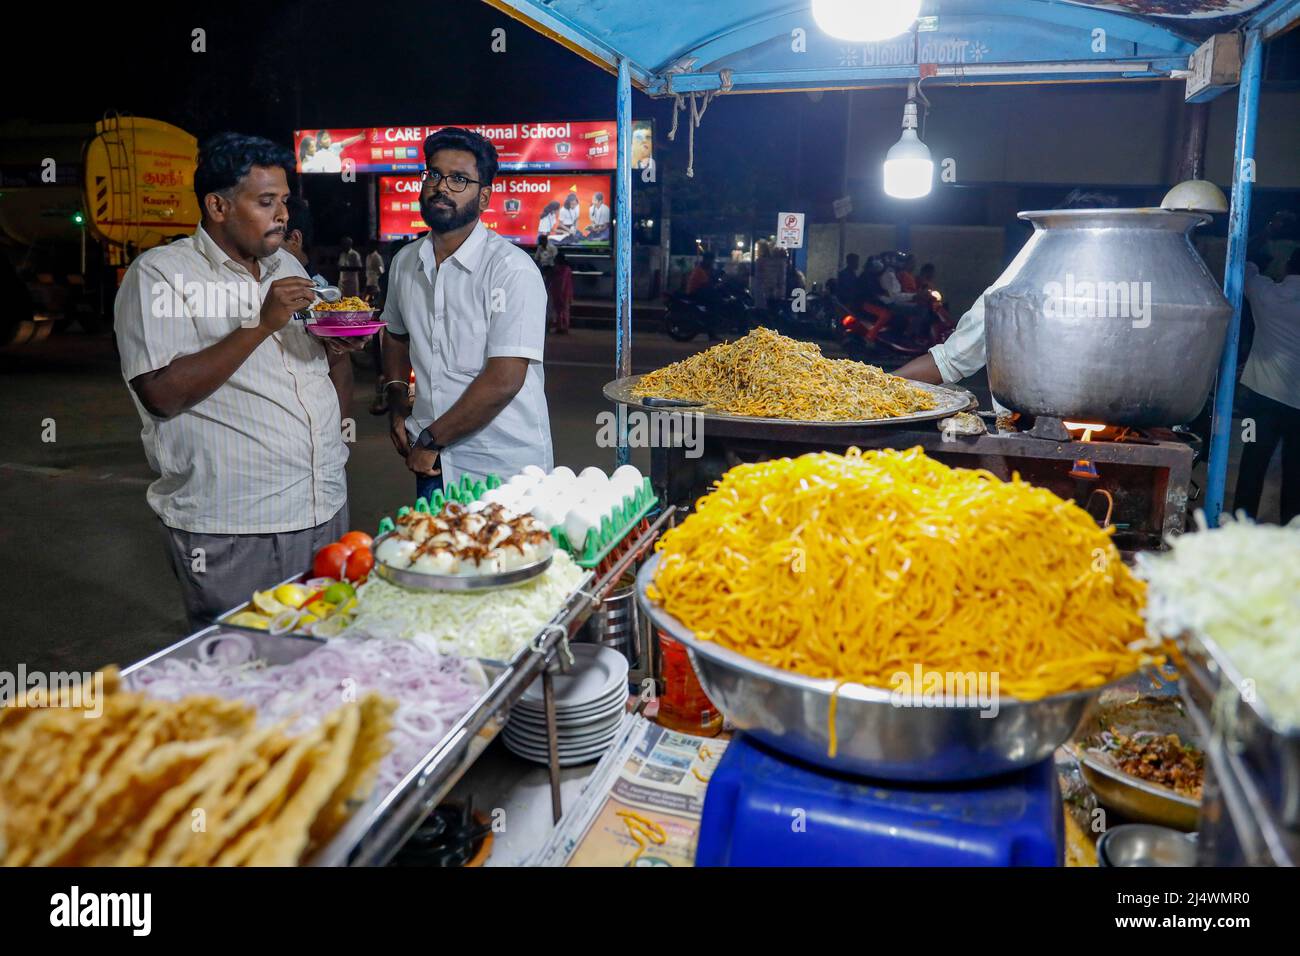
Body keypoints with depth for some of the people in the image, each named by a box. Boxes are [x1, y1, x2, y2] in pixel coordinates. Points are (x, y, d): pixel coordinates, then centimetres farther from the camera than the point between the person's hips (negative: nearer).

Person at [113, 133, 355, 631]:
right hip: (231, 529, -6)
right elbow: (162, 394, -18)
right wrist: (262, 324, -22)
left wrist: (341, 339, 0)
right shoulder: (159, 274, -7)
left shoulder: (288, 266, 14)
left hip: (325, 506, 7)